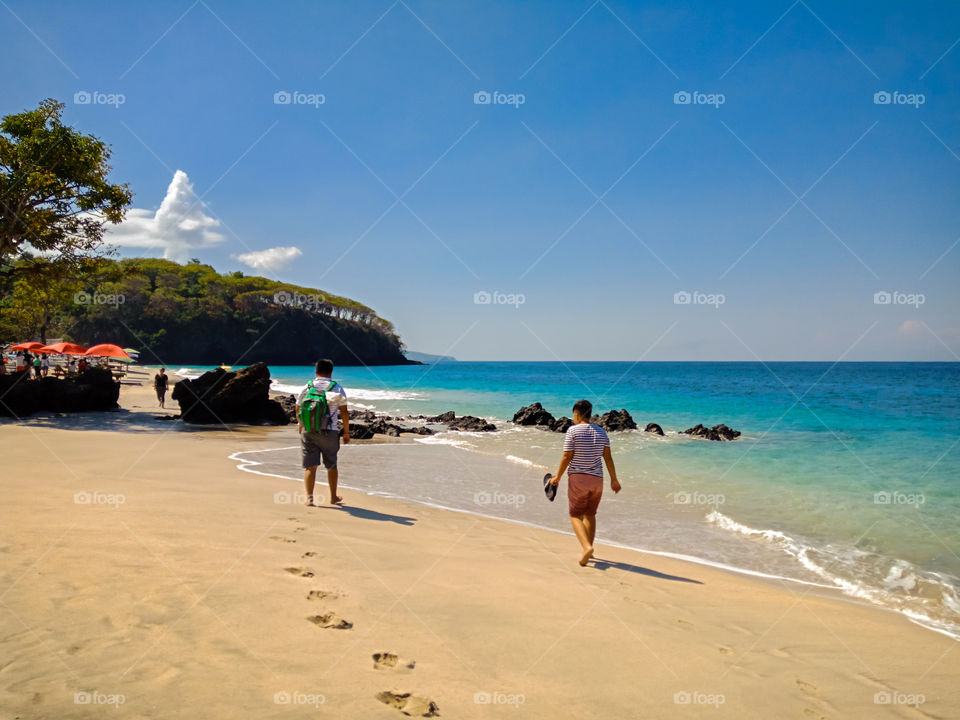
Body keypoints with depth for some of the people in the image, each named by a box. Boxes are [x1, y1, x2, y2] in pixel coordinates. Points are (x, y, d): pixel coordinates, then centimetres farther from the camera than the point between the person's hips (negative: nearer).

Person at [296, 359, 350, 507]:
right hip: (329, 433, -1)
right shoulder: (337, 388, -1)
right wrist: (346, 432, 8)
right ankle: (333, 497, 25)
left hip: (308, 433, 1)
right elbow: (344, 413, -2)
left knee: (310, 466, 3)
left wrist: (300, 425, 31)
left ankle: (309, 498, -7)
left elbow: (298, 410, 12)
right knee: (331, 465, 14)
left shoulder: (306, 388, 4)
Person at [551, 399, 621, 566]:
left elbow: (567, 457, -11)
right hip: (597, 479, 5)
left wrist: (557, 477, 0)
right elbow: (608, 457, 5)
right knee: (590, 515, 19)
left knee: (576, 516, 2)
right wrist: (614, 480, 11)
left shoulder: (573, 430, -8)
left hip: (578, 478, -5)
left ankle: (587, 547, -18)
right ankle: (588, 550, 21)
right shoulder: (601, 432, 7)